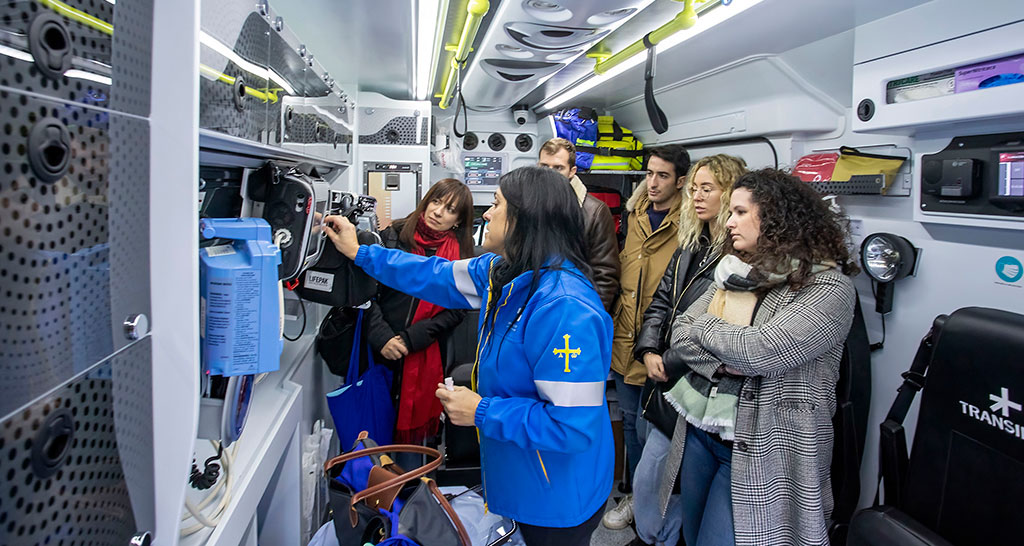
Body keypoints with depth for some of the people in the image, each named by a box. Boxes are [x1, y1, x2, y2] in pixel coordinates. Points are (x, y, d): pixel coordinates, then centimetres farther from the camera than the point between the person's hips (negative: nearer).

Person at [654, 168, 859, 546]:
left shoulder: (829, 286, -13)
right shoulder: (735, 270, 8)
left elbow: (759, 351, -25)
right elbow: (680, 333, 2)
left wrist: (704, 325, -7)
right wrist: (724, 364, -16)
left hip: (757, 448, -6)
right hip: (698, 429, 7)